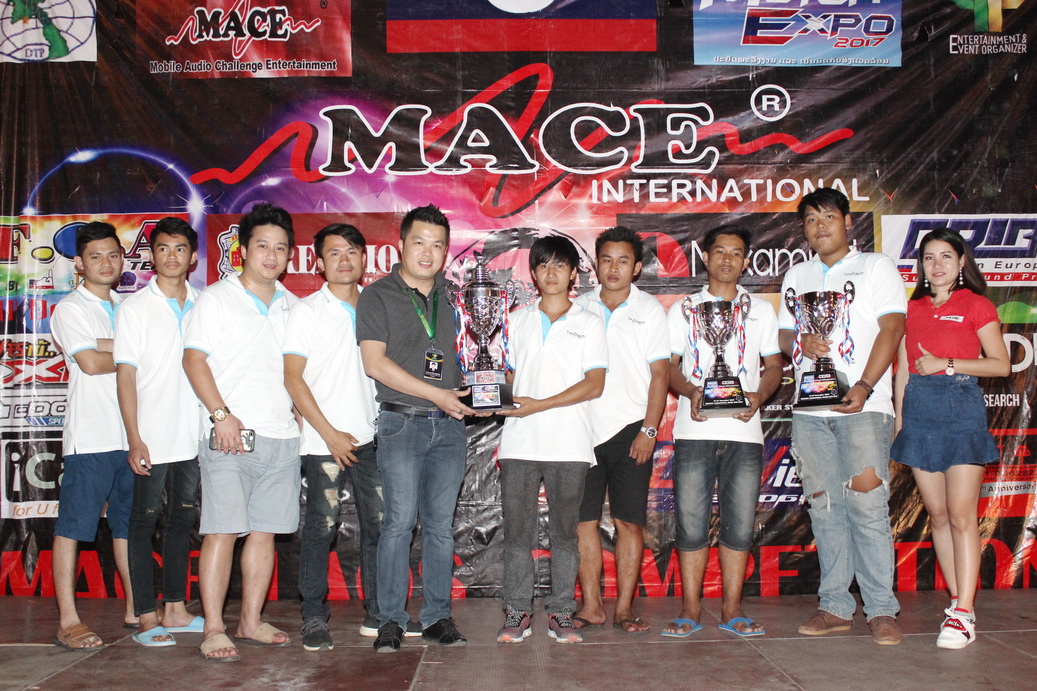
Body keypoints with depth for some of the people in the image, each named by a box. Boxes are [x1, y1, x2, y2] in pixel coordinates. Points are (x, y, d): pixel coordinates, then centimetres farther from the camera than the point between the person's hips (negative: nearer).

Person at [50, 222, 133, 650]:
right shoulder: (70, 308, 1)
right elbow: (90, 362, -11)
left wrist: (110, 347, -11)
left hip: (132, 434, 6)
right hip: (90, 436, -6)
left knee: (129, 524, 11)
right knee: (73, 526, -2)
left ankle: (136, 609, 19)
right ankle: (68, 621, 2)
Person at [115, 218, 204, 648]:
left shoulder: (202, 306, 9)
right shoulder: (134, 307, -1)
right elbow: (126, 375, -5)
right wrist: (135, 439, -12)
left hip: (194, 437, 4)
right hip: (152, 438, -4)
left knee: (183, 519, 11)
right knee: (144, 522, 2)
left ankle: (175, 610, 22)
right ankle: (147, 618, 9)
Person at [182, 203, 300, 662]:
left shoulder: (292, 307, 17)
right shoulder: (216, 298, 3)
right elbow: (194, 359, -4)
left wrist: (301, 416, 12)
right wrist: (221, 414, -14)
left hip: (282, 435, 5)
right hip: (230, 435, -5)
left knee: (265, 530, 7)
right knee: (222, 531, -6)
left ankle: (251, 622, 17)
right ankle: (213, 629, 0)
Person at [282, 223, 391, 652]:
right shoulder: (307, 311, 2)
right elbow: (292, 379, -3)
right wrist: (331, 434, -9)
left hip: (372, 438, 4)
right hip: (324, 441, -3)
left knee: (380, 524, 4)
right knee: (321, 528, -2)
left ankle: (377, 614, 15)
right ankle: (314, 617, 10)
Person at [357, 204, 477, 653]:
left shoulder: (451, 298, 15)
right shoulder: (378, 296, 0)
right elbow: (375, 363, -9)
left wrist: (471, 394, 5)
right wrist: (436, 395, -12)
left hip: (449, 424, 4)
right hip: (402, 422, -4)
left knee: (441, 524, 5)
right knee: (400, 521, -6)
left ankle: (437, 617, 12)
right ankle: (391, 620, 4)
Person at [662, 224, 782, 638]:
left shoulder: (761, 310, 17)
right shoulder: (683, 310, 14)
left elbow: (774, 366, 13)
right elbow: (668, 366, 9)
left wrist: (759, 396, -8)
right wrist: (691, 391, -11)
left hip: (744, 431, 1)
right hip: (694, 430, -1)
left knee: (740, 524, 0)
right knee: (691, 522, -2)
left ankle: (732, 610, 10)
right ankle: (690, 610, 6)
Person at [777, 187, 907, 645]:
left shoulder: (875, 265, 7)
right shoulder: (797, 276, 21)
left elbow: (892, 327, -3)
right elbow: (783, 335, 20)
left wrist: (865, 386, -16)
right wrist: (801, 342, -5)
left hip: (861, 405, -4)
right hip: (809, 407, 4)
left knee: (867, 503, -10)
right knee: (824, 506, 5)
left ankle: (881, 609, -2)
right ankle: (835, 606, 12)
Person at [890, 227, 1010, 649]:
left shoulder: (975, 306, 2)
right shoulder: (912, 309, 13)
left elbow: (1001, 364, -2)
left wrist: (947, 364, -11)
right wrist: (898, 417, 10)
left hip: (962, 408, -4)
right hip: (919, 410, 4)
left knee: (961, 515, -8)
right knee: (938, 515, 7)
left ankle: (964, 613, -4)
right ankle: (958, 602, 17)